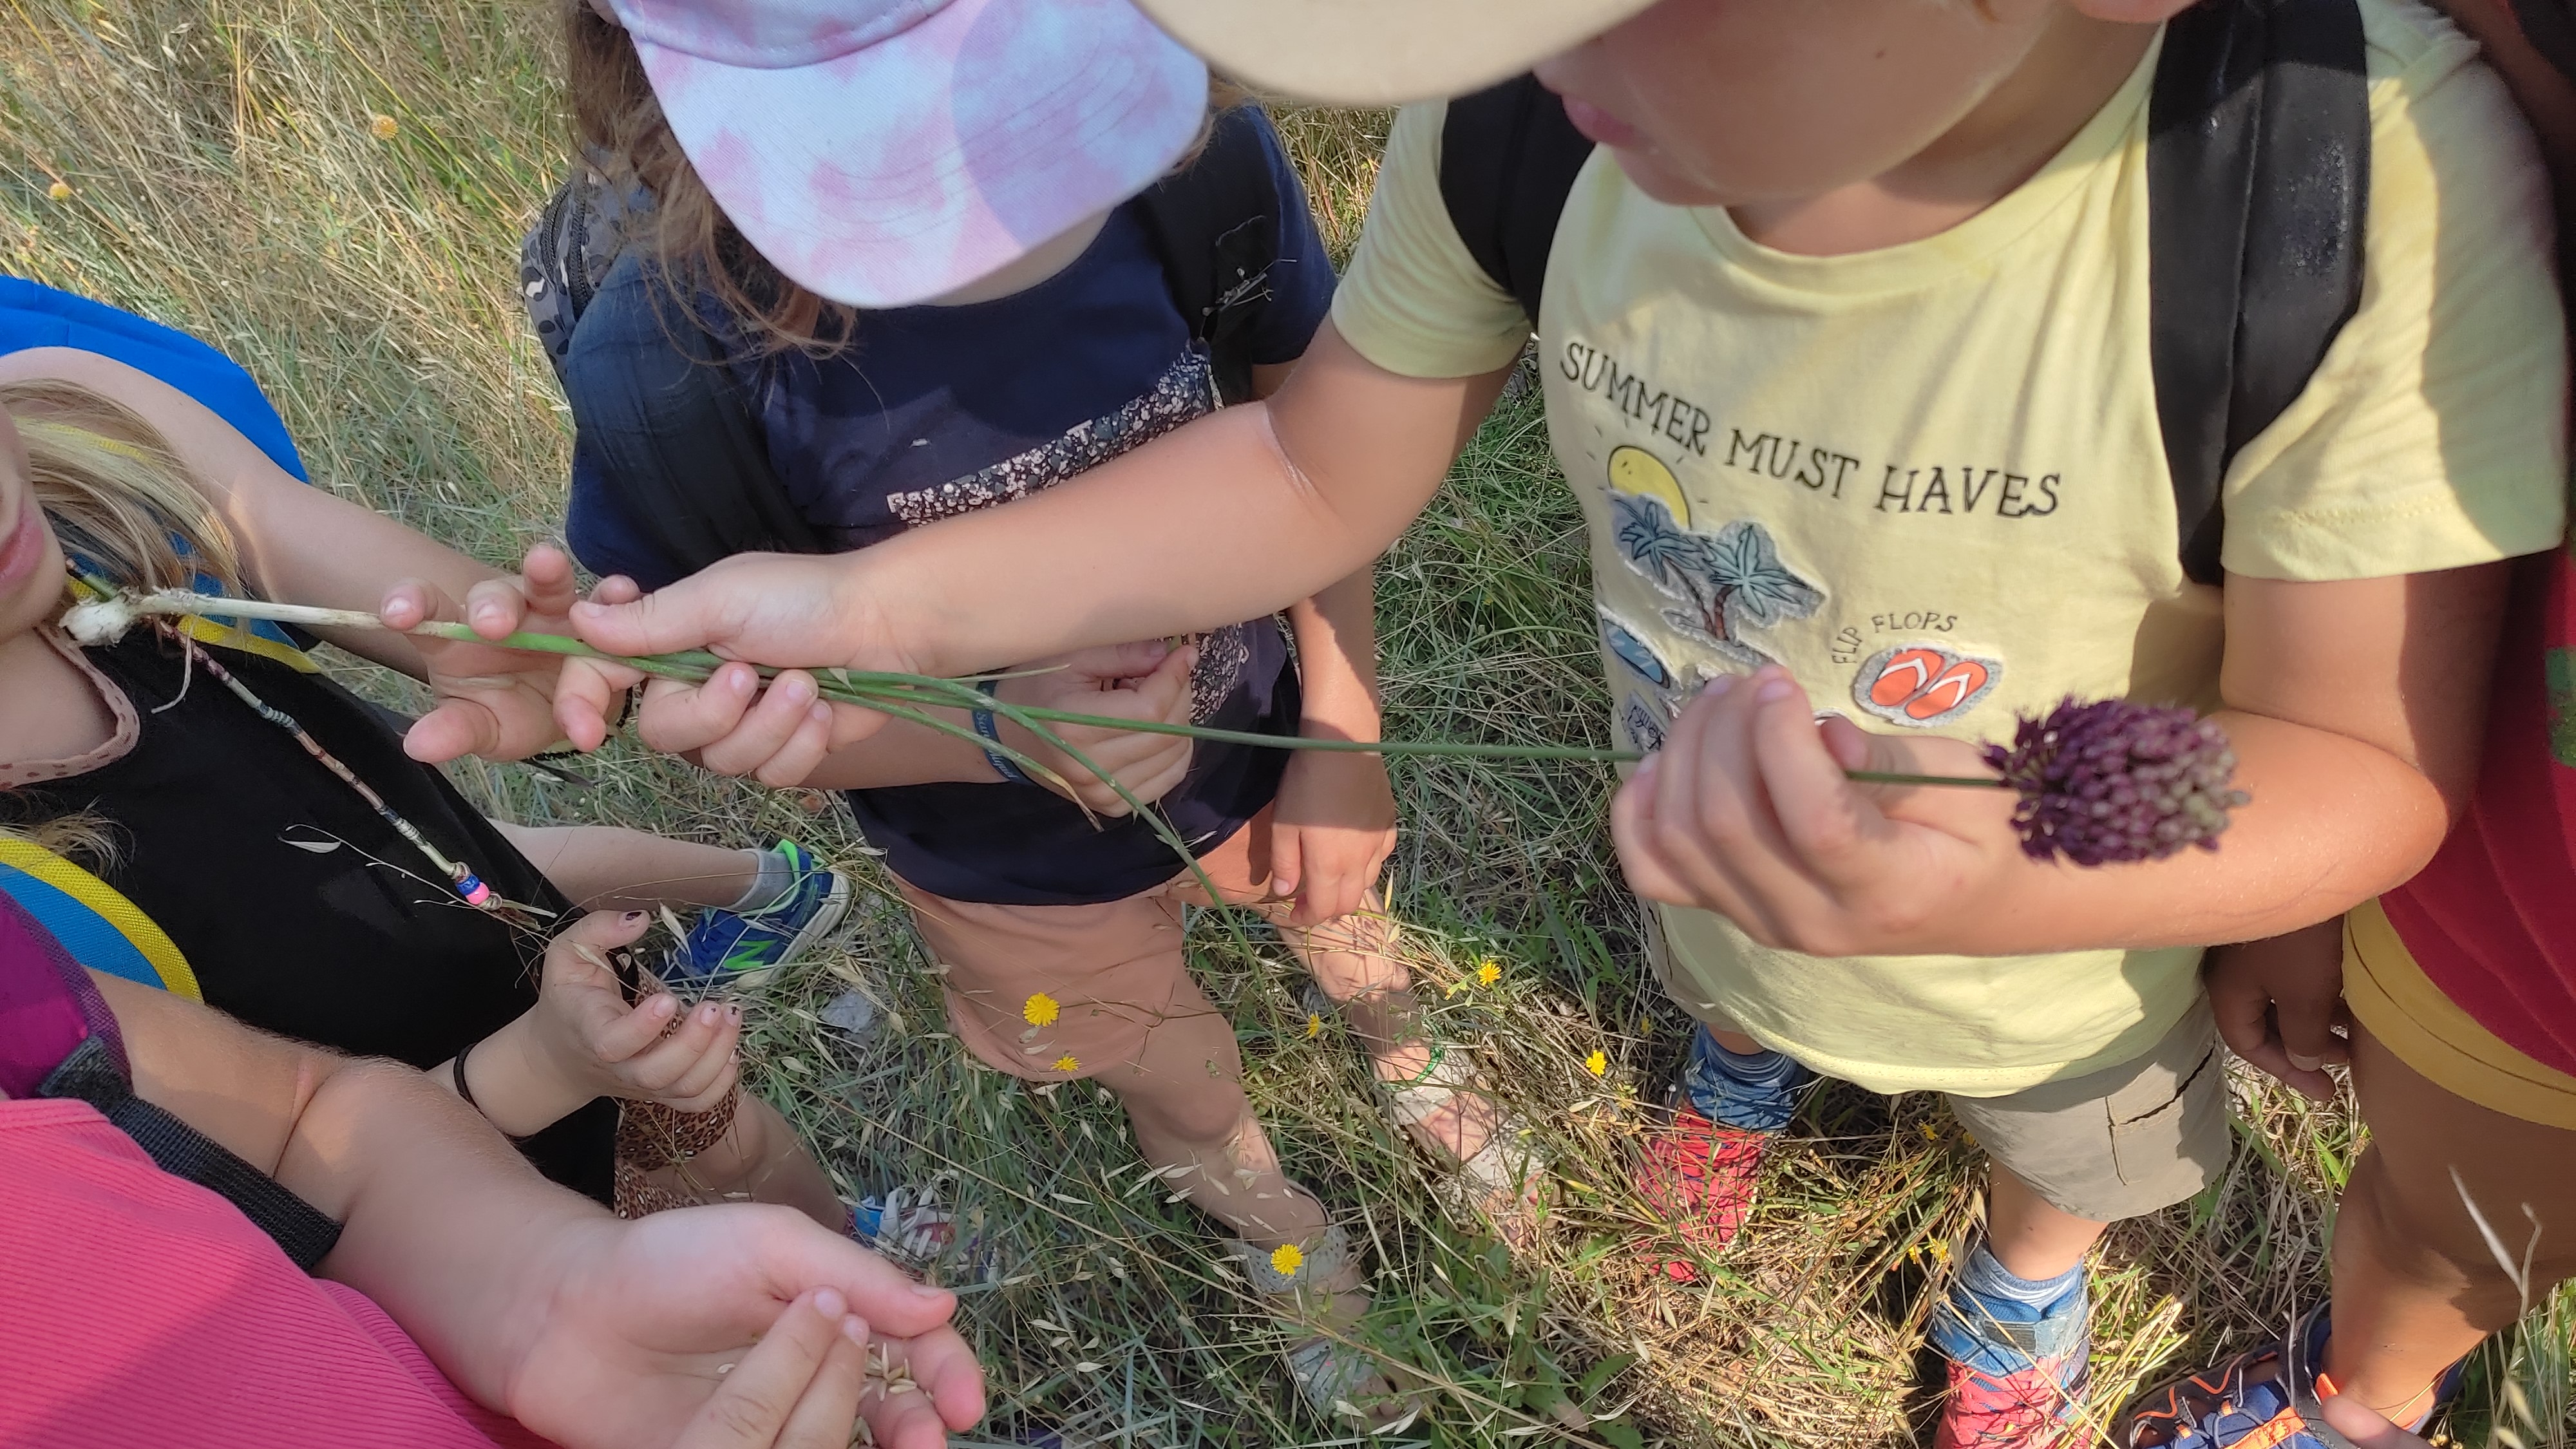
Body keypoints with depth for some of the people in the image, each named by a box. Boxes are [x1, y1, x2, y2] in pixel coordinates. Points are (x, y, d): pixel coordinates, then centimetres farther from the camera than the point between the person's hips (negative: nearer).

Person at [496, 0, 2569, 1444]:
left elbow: (2373, 763, -28)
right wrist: (880, 610, -27)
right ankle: (1755, 1067, 77)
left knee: (2067, 1154, 33)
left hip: (2062, 943, -2)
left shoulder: (2380, 184, -41)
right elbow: (1317, 471, -15)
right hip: (1726, 864, 3)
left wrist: (1999, 892, -50)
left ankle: (2029, 1262, 71)